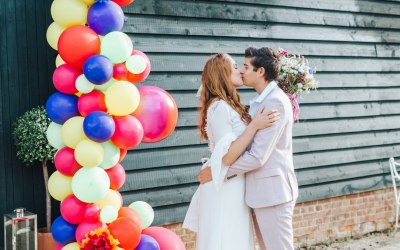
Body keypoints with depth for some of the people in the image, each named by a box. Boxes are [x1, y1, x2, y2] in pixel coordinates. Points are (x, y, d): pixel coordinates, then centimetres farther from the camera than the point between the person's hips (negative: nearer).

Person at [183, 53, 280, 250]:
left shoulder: (229, 106, 12)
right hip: (225, 188, -9)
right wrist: (255, 125, -23)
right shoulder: (219, 107, -17)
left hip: (233, 186, 9)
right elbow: (227, 155, -22)